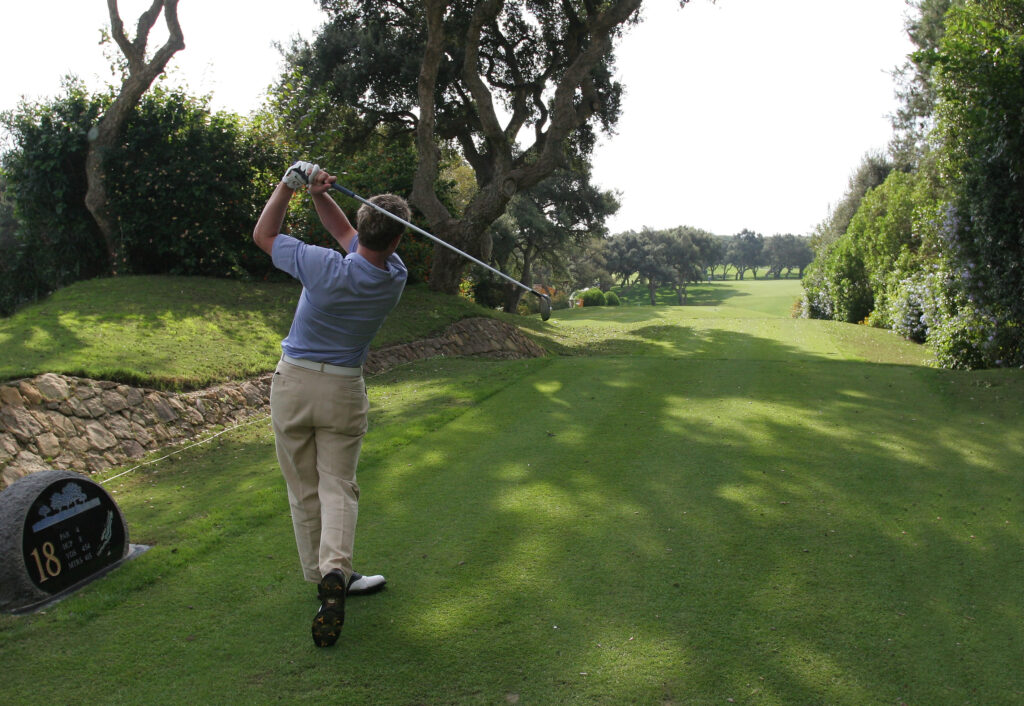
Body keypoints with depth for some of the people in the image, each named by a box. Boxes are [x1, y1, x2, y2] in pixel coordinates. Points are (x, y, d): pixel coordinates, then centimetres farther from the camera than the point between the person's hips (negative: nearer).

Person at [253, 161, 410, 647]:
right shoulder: (396, 278, -8)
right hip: (344, 391, 2)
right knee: (338, 486, 4)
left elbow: (263, 234, -3)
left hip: (293, 383, -1)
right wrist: (319, 195, -1)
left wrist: (289, 185, 2)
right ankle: (334, 571, -18)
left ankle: (320, 575, 20)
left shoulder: (327, 269, -21)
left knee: (303, 489, 11)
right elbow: (345, 233, 9)